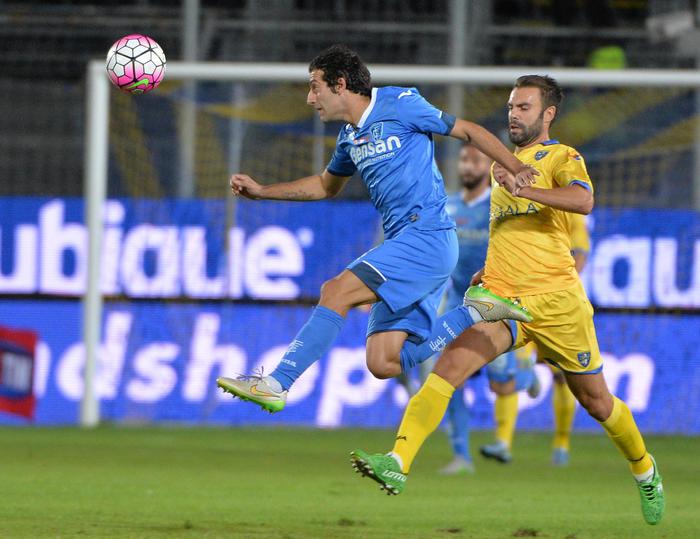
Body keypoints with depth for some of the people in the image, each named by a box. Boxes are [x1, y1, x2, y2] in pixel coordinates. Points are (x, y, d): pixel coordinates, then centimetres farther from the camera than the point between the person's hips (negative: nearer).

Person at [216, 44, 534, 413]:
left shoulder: (400, 105, -4)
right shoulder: (349, 137, 18)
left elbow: (468, 131, 3)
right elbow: (326, 185, 36)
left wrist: (516, 168, -4)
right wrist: (262, 191, 27)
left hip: (426, 237, -8)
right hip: (404, 242, 8)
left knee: (336, 291, -19)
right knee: (383, 364, -2)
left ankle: (276, 384, -18)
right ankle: (476, 314, 8)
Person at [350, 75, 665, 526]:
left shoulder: (562, 157, 1)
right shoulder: (501, 165, 21)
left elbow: (583, 201, -22)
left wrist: (524, 189, -34)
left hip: (557, 301, -4)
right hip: (501, 299, 4)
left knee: (595, 400, 8)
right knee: (448, 367, -20)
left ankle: (645, 471, 34)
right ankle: (397, 464, -33)